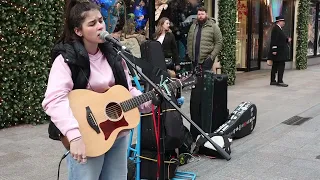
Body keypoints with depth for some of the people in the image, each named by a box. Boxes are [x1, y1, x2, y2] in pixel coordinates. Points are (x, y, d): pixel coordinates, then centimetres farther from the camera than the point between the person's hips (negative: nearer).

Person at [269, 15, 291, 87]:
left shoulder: (279, 29, 18)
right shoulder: (276, 29, -14)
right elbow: (274, 40, -20)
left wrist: (287, 40, 8)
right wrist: (274, 50, -25)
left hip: (280, 52, 11)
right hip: (278, 51, -11)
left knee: (275, 66, 11)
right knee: (281, 66, -10)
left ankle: (272, 81, 14)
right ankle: (280, 81, -8)